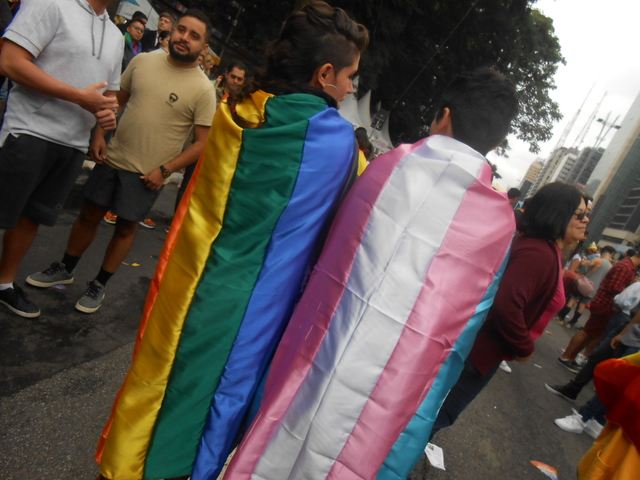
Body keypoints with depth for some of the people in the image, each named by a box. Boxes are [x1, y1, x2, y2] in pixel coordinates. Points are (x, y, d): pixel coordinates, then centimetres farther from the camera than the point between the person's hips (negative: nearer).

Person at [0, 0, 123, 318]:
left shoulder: (115, 36, 16)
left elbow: (110, 89, 24)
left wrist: (107, 112, 0)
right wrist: (81, 97, -17)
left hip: (75, 145, 6)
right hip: (31, 133, -6)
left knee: (32, 216, 14)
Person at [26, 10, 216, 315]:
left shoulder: (203, 89, -12)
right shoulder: (143, 61, 2)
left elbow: (204, 143, -13)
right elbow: (117, 100, 13)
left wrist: (164, 170, -15)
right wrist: (99, 134, 2)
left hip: (147, 175, -4)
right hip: (112, 159, 4)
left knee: (126, 228, 8)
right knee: (89, 215, 15)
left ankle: (99, 286, 29)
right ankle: (65, 269, 38)